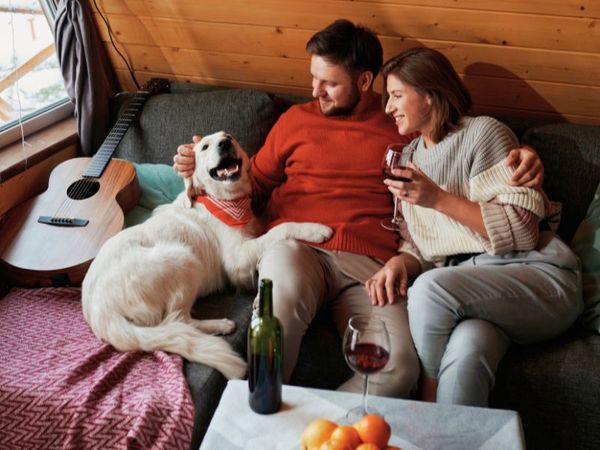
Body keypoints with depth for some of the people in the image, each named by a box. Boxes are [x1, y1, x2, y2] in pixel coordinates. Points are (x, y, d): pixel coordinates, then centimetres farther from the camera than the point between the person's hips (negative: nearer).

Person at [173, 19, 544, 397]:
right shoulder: (296, 119, 21)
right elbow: (255, 187, 27)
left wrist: (520, 158, 1)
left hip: (370, 265, 0)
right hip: (297, 246, 0)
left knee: (401, 367, -29)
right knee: (284, 299, -39)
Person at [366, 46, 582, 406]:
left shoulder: (483, 132, 0)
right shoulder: (409, 157, 20)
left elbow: (523, 228, -8)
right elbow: (418, 245, 18)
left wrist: (439, 199, -15)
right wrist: (400, 262, -6)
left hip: (537, 278, -3)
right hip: (465, 289, 4)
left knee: (431, 289, -32)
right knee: (465, 352, -34)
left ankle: (430, 397, -10)